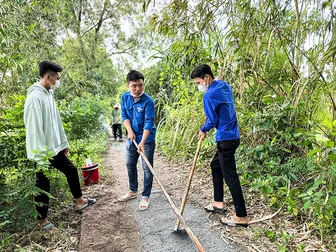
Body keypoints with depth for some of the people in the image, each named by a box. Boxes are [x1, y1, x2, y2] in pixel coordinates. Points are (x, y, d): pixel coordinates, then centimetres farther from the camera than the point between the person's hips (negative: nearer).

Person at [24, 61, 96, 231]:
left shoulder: (49, 94, 9)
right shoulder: (35, 97, -20)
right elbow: (34, 128, -23)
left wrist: (64, 143, 17)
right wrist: (41, 155, -22)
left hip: (55, 148, 9)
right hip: (43, 152, -9)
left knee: (71, 170, 18)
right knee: (43, 186, 5)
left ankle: (79, 201, 36)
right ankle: (43, 220, 24)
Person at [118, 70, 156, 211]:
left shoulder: (148, 101, -20)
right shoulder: (125, 97, -4)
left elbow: (148, 123, -23)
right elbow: (124, 115, 3)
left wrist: (142, 142, -31)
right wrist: (129, 130, -14)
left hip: (147, 139, -6)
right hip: (132, 137, 6)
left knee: (147, 168, 0)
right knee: (130, 165, 18)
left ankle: (145, 197, 14)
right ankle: (133, 191, 37)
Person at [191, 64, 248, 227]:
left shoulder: (209, 95, -19)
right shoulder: (224, 86, 9)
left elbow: (212, 121, -13)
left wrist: (203, 130, 4)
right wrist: (209, 114, 13)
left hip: (226, 139, -10)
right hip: (230, 136, 10)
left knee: (230, 177, -2)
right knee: (215, 165, 21)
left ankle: (241, 216, 9)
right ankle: (218, 202, 31)